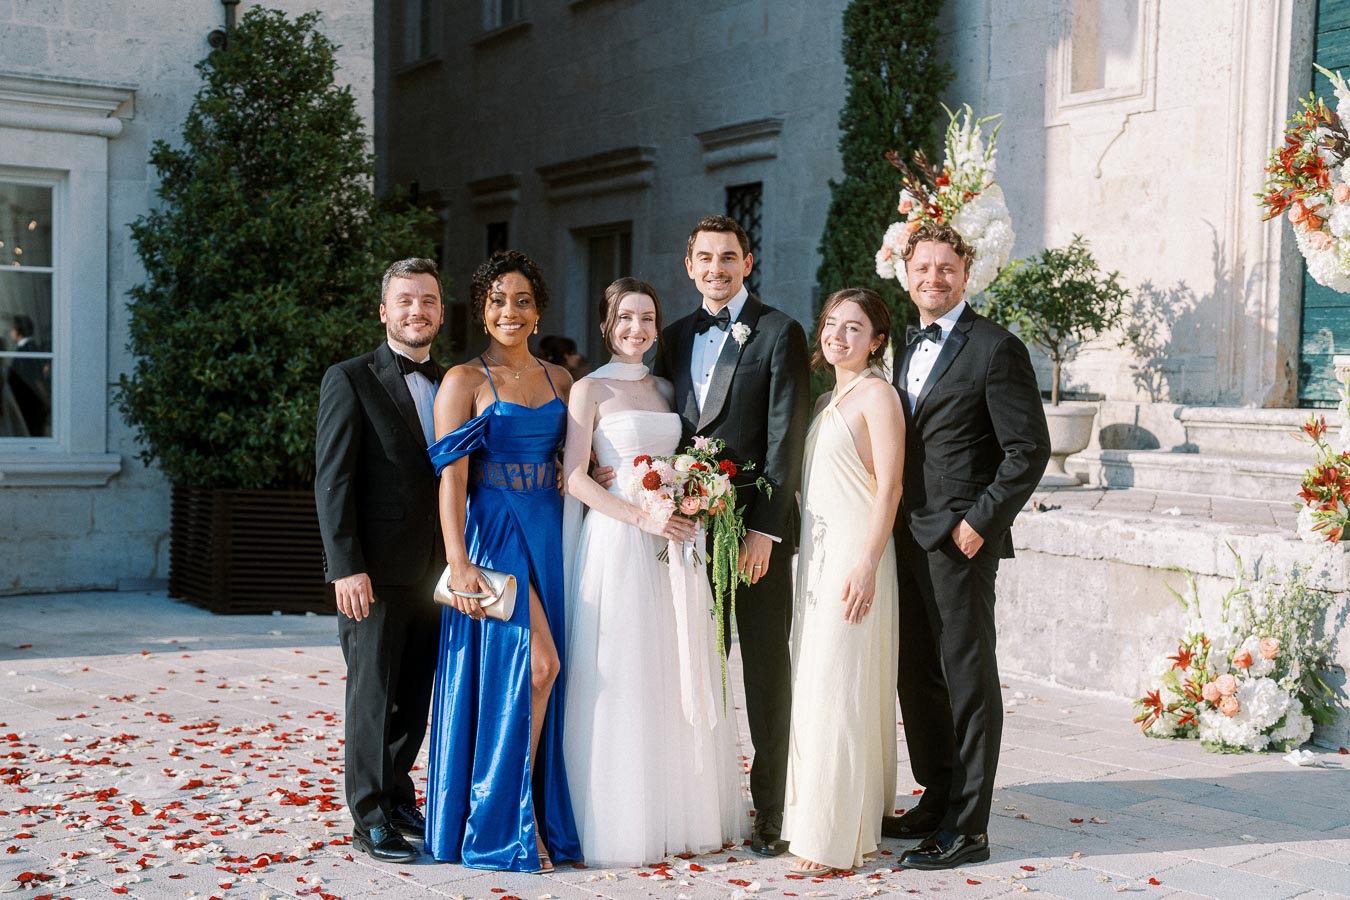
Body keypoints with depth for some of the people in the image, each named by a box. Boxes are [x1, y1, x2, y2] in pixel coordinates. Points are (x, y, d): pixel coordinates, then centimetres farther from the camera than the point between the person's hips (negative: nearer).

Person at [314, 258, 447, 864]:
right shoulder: (350, 380, -4)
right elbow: (331, 481, -9)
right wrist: (346, 566, -17)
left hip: (431, 573, 5)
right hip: (375, 575, -5)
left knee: (416, 698, 13)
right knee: (373, 696, 3)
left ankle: (398, 797, 28)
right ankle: (371, 820, 14)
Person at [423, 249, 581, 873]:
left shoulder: (559, 379, 13)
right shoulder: (464, 381, -3)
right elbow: (451, 476, -9)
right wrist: (459, 562, -17)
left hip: (551, 535, 5)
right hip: (493, 535, -5)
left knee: (542, 672, 7)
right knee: (536, 665, -12)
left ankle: (542, 815, 18)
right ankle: (504, 826, 1)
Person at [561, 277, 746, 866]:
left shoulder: (664, 389, 15)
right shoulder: (590, 389, -2)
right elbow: (574, 477, -10)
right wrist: (643, 518, -17)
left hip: (673, 541, 6)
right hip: (618, 543, -6)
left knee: (679, 678, 8)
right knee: (621, 680, -4)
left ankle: (681, 815, 17)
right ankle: (624, 823, 5)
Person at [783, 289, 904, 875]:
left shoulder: (878, 395, -8)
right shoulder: (825, 400, 17)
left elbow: (888, 487, -14)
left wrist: (868, 564, -20)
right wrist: (798, 548, 12)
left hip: (856, 552, -8)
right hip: (816, 553, 8)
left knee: (839, 689, -8)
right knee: (811, 686, 10)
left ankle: (836, 838, -3)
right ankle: (811, 816, 19)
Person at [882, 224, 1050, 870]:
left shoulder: (995, 349, -8)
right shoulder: (908, 345, 16)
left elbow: (1029, 449, -11)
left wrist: (979, 521, -15)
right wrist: (892, 524, 10)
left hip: (960, 539, -8)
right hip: (908, 537, 8)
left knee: (968, 678, -1)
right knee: (916, 675, 14)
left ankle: (968, 827, 6)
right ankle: (937, 800, 27)